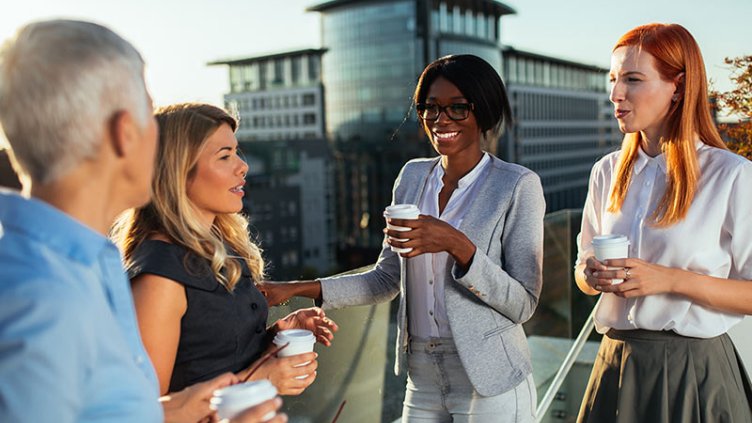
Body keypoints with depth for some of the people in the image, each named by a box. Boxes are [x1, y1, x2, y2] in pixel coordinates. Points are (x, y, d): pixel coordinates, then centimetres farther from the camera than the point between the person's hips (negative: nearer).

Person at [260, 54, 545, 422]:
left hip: (490, 385, -4)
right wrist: (298, 289, -1)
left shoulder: (518, 186, -10)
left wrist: (457, 245, -25)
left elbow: (522, 304, -12)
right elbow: (387, 279, 8)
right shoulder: (412, 176, 4)